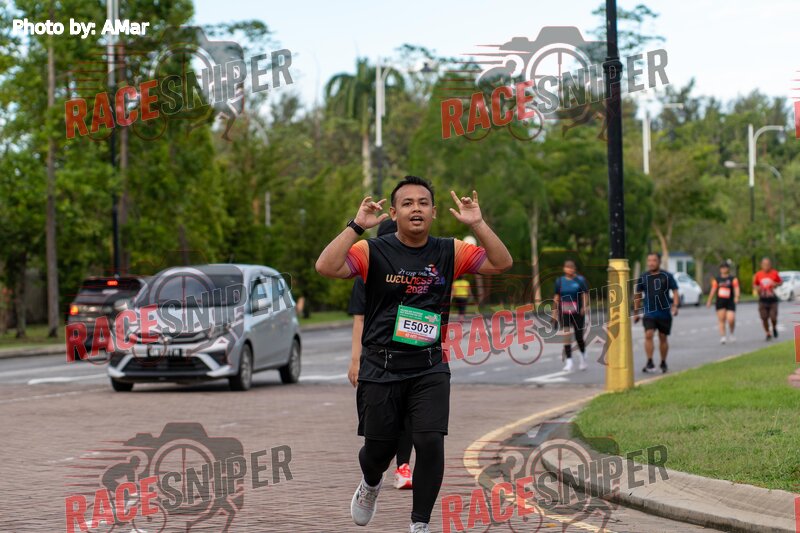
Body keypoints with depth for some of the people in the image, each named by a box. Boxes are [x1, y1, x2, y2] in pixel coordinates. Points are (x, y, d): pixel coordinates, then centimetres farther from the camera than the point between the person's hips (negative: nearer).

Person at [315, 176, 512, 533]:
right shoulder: (373, 251, -5)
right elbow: (326, 267, -20)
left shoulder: (449, 252, 3)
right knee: (379, 447, 10)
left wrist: (477, 224, -16)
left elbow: (502, 263, -5)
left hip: (429, 366, 1)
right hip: (380, 365, -1)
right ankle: (370, 484, 47)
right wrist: (357, 226, -25)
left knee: (431, 442, -14)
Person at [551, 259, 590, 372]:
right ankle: (569, 362, -8)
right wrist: (554, 312, 10)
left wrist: (584, 306, -17)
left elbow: (585, 294, -2)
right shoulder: (560, 281, 8)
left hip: (577, 312, -2)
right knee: (566, 336, -10)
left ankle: (583, 356, 33)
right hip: (564, 313, 2)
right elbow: (557, 297, 12)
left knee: (579, 337, 4)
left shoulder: (580, 280, 0)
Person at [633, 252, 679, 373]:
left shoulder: (667, 276, 0)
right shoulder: (643, 277, 5)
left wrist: (675, 306, -16)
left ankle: (663, 363, 23)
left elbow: (675, 292, 0)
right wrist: (636, 313, 14)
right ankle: (650, 363, -18)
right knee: (648, 335, -17)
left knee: (663, 338, 8)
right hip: (649, 313, 0)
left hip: (664, 313, 0)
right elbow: (638, 296, 13)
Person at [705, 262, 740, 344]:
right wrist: (709, 301, 16)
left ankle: (731, 334, 16)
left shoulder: (733, 279, 1)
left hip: (730, 302, -2)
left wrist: (736, 296, -29)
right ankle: (722, 337, -3)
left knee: (731, 319, -11)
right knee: (721, 320, -4)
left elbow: (736, 288, -10)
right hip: (720, 301, 2)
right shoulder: (717, 279, 9)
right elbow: (713, 290, 14)